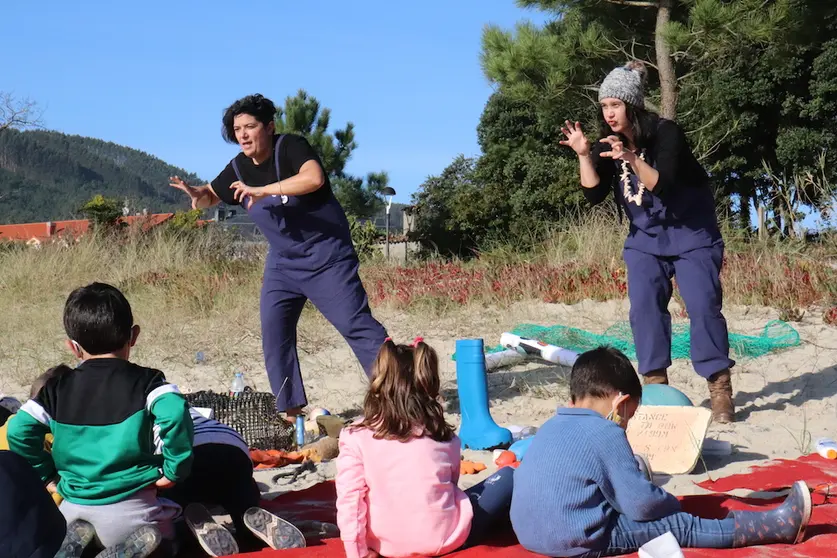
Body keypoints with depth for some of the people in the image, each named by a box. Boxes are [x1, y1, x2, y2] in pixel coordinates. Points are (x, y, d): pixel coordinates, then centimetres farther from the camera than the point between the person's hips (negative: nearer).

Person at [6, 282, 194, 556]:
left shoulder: (58, 389, 4)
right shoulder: (145, 381, -6)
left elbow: (19, 430, -2)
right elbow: (174, 412, -23)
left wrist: (47, 473, 10)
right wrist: (175, 468, -11)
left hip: (75, 504, 3)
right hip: (131, 504, -2)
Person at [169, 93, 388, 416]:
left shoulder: (290, 147, -16)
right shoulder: (239, 168, 3)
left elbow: (314, 178, -35)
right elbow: (210, 197, 17)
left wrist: (262, 190, -37)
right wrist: (195, 193, -7)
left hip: (326, 257, -7)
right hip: (283, 263, 7)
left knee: (355, 323, -12)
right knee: (274, 334, 2)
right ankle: (290, 408, 12)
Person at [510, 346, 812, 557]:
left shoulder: (550, 428, 11)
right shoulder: (605, 434, -13)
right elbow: (641, 504, -13)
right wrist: (673, 505, 10)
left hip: (530, 534, 8)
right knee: (680, 526, 1)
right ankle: (779, 525, 9)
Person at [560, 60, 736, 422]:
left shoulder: (665, 133, -20)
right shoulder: (608, 142, -4)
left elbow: (663, 186, -31)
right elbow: (594, 194, -11)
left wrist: (632, 159, -45)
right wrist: (584, 155, -24)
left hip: (692, 236, -5)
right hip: (645, 240, 5)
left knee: (703, 306, -11)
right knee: (644, 307, -7)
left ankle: (720, 390, -6)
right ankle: (655, 385, 0)